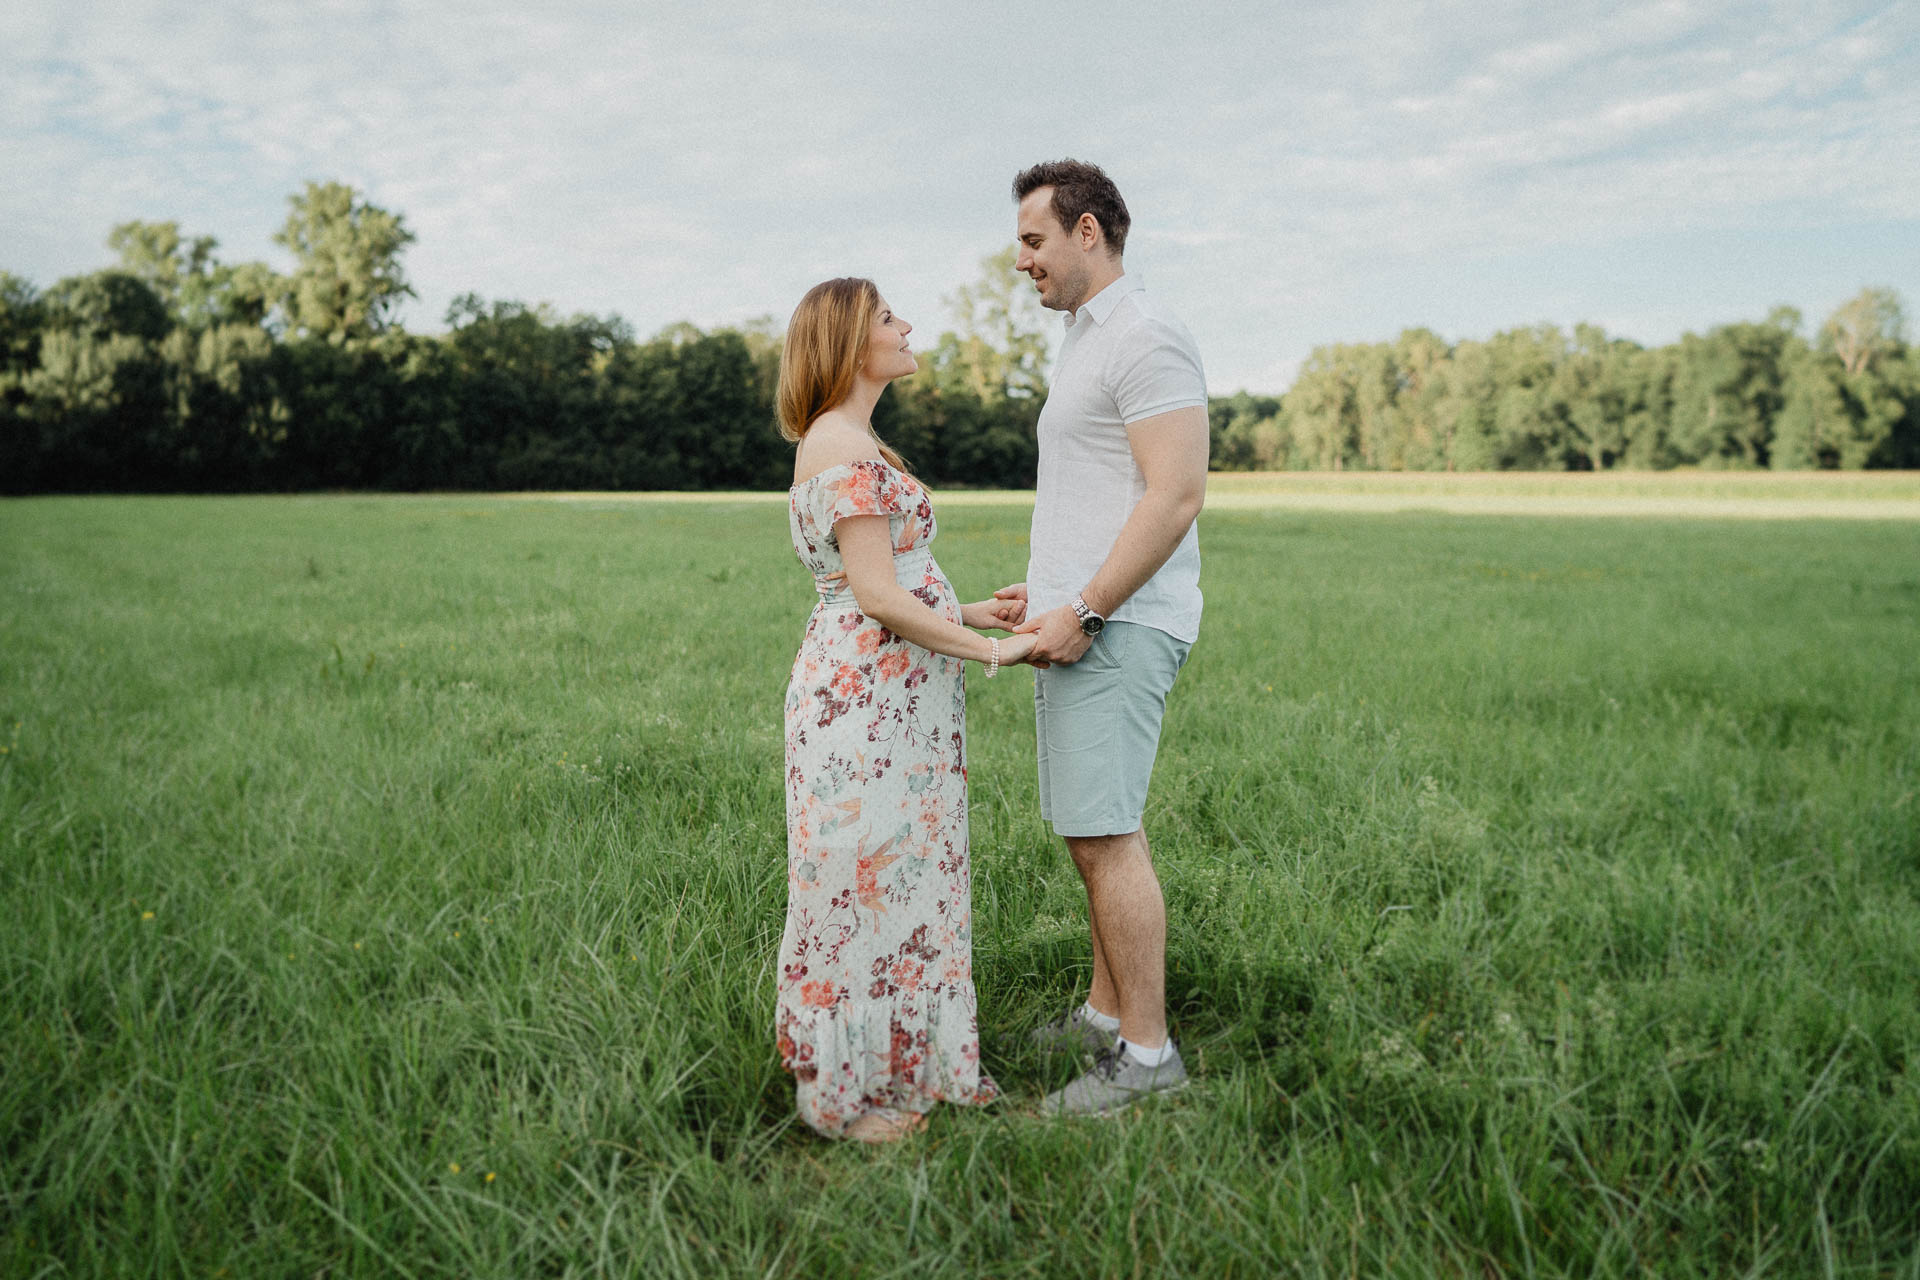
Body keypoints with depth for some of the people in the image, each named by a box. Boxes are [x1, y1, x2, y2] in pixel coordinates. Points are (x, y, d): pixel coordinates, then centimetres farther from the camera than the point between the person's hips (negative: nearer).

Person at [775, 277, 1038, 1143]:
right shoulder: (843, 446, -15)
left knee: (908, 875, 15)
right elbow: (878, 597, -19)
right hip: (862, 694, -10)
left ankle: (912, 1062, 28)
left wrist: (972, 612, 14)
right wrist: (992, 651, -14)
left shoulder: (853, 442, 18)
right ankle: (841, 1091, 16)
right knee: (860, 882, 1)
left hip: (899, 698, 10)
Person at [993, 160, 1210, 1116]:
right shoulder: (1085, 340, 21)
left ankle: (1146, 1052, 1)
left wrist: (1084, 610, -20)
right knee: (1098, 829, 14)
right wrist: (1050, 588, 21)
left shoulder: (1144, 336, -11)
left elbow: (1177, 494, -20)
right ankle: (1105, 1012, 24)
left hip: (1117, 627, -10)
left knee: (1104, 834, -8)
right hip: (1080, 621, 10)